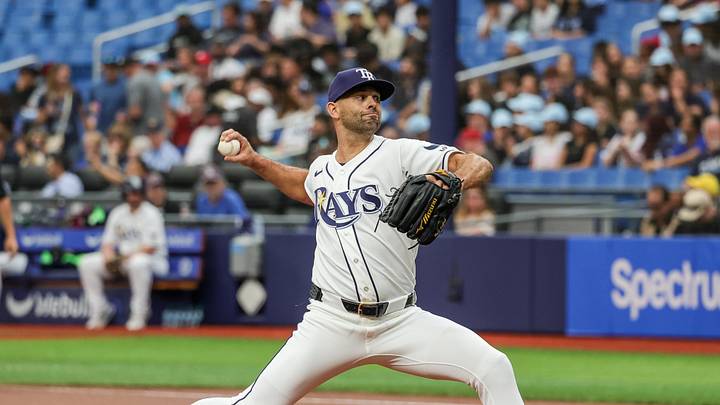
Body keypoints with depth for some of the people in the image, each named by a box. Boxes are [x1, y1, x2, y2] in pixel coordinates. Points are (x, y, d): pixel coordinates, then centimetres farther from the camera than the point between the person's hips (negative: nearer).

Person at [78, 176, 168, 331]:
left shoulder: (151, 214, -9)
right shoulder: (118, 213, 10)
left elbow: (151, 247, -17)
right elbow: (108, 242, 10)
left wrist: (128, 256, -24)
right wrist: (108, 255, -13)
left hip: (152, 259, -6)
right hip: (121, 258, 6)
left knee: (138, 263, -42)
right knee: (87, 263, -10)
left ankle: (139, 316, -31)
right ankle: (100, 312, -4)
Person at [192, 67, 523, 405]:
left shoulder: (401, 154, -2)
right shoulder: (322, 170, 12)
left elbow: (480, 166, -12)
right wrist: (253, 161, 27)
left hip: (401, 323, -2)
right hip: (332, 323, 2)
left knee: (494, 370, -19)